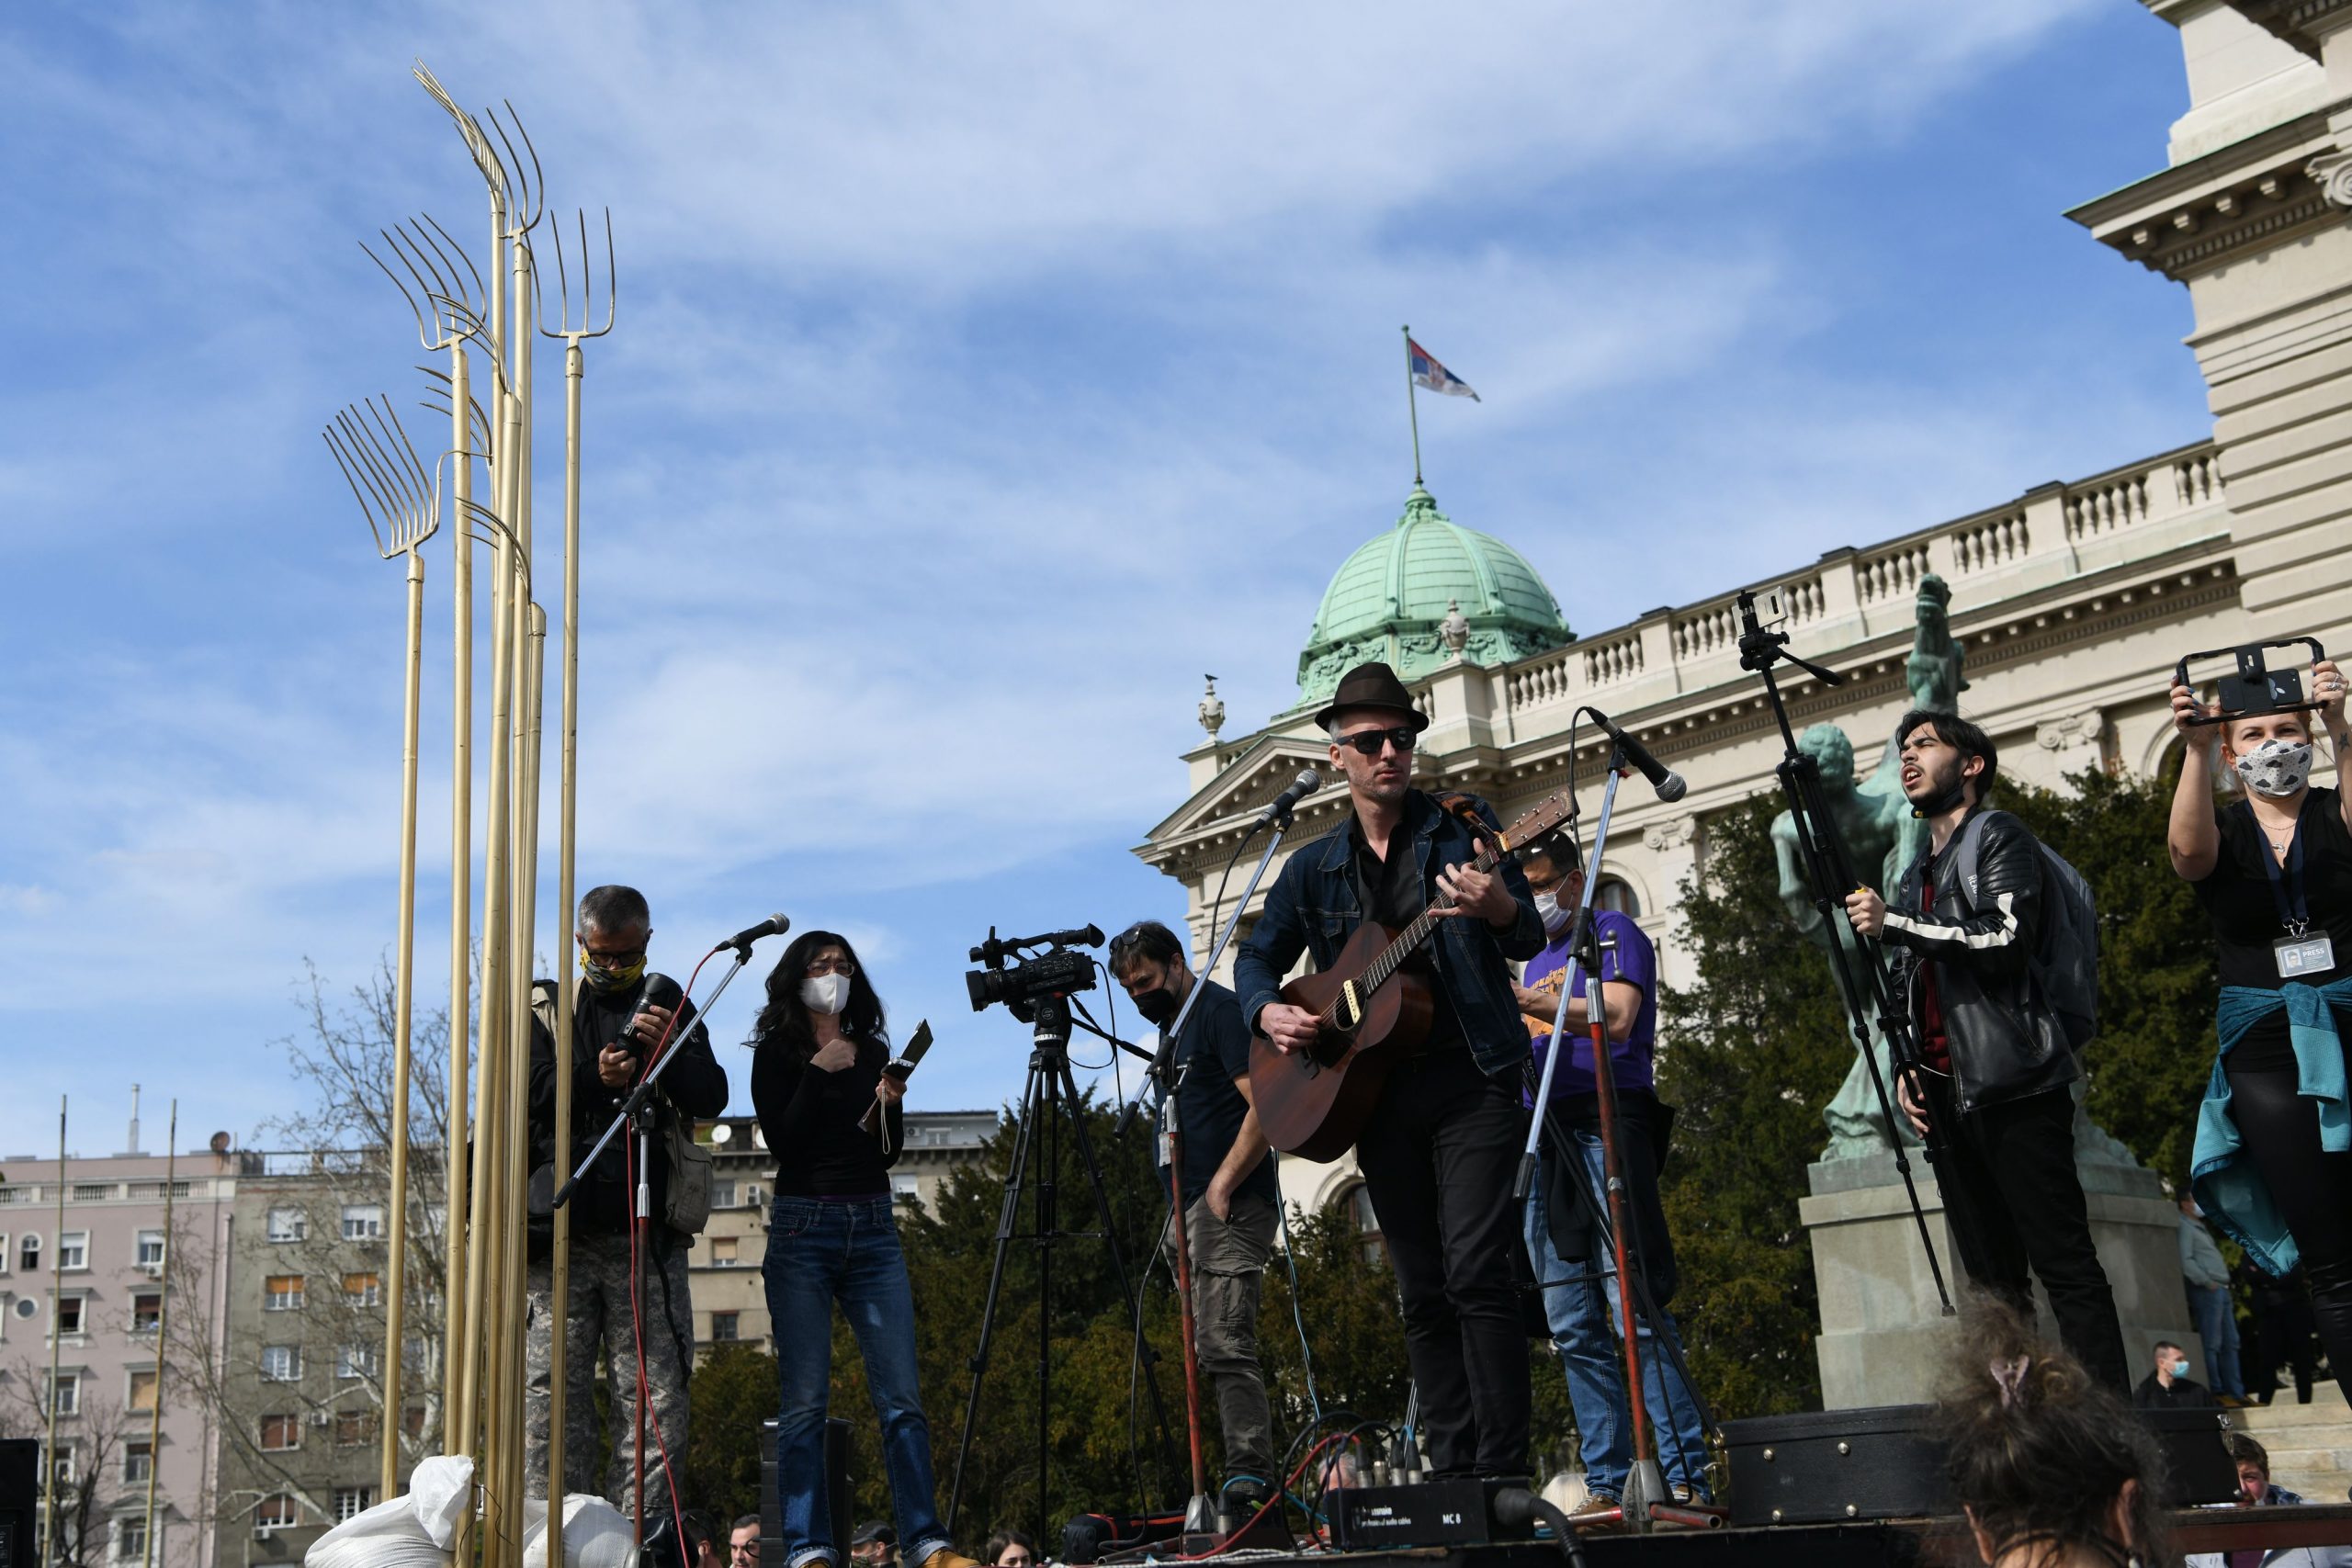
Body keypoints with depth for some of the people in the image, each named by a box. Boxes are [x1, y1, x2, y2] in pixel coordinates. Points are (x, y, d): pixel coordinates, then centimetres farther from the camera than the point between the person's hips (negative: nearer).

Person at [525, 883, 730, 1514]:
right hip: (561, 1231, -1)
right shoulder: (544, 1008, 12)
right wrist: (592, 1079, -15)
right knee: (553, 1397, -2)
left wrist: (669, 1050, -12)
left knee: (656, 1403, -3)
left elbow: (711, 1100, 6)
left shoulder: (671, 1009, 14)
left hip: (647, 1234, 1)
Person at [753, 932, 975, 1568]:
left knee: (901, 1396, -2)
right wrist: (818, 1072, -13)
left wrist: (891, 1104, -6)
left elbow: (890, 1152, 12)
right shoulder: (776, 1053, 5)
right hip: (803, 1228, -3)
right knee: (805, 1401, -4)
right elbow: (781, 1140, -9)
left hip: (874, 1229, 3)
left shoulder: (874, 1050, 15)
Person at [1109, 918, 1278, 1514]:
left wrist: (1222, 1186, -18)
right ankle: (1253, 1478, 11)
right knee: (1213, 1346, 8)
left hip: (1231, 1203, -10)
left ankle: (1250, 1480, -19)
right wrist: (1194, 1200, 18)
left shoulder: (1221, 1010, -7)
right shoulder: (1177, 1024, 21)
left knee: (1224, 1342, -17)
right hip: (1199, 1207, 10)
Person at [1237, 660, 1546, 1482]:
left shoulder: (1463, 824, 4)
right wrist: (1268, 1011, -2)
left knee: (1475, 1269, -14)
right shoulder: (1313, 867, 13)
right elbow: (1257, 956, 19)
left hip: (1470, 1079, -4)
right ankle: (1451, 1472, 11)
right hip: (1375, 1091, 4)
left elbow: (1531, 937, -2)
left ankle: (1504, 1471, -11)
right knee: (1421, 1292, 6)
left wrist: (1497, 907, -25)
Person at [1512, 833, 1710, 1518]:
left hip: (1605, 1125, -7)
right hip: (1543, 1137, 8)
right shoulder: (1535, 961, 26)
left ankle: (1686, 1479, -13)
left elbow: (1616, 1018, -13)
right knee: (1573, 1328, 3)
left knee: (1635, 1309, -14)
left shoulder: (1613, 933, 5)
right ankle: (1605, 1483, 5)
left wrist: (1521, 1001, -18)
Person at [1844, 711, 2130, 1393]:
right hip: (1949, 1094, 8)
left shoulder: (1997, 836, 3)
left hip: (2012, 1085, -8)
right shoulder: (1915, 874, 25)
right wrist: (1907, 1068, 11)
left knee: (2063, 1261, -11)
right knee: (1991, 1277, 6)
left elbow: (2008, 939, -13)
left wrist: (1893, 924, -13)